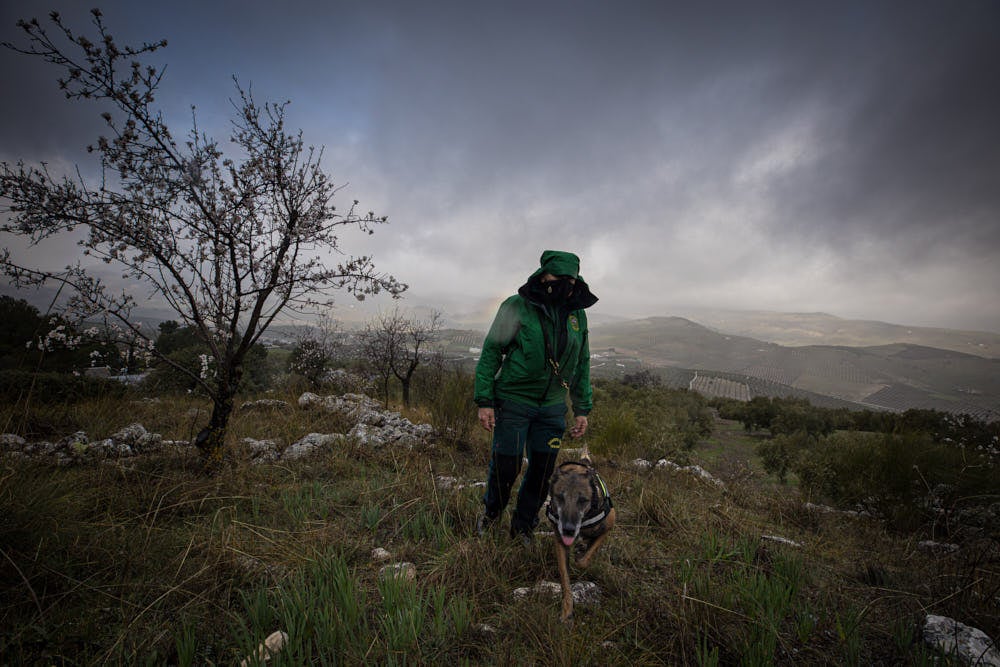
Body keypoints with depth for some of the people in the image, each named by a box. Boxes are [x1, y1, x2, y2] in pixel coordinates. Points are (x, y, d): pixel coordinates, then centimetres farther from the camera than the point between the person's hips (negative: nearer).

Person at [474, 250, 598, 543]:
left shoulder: (578, 314, 5)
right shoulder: (517, 306, -10)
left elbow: (582, 363, 13)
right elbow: (491, 352, -7)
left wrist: (582, 409, 10)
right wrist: (484, 401, -10)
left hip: (552, 406, 4)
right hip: (514, 401, -4)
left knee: (543, 470, 8)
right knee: (506, 465, 2)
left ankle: (523, 527, 32)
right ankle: (491, 511, 35)